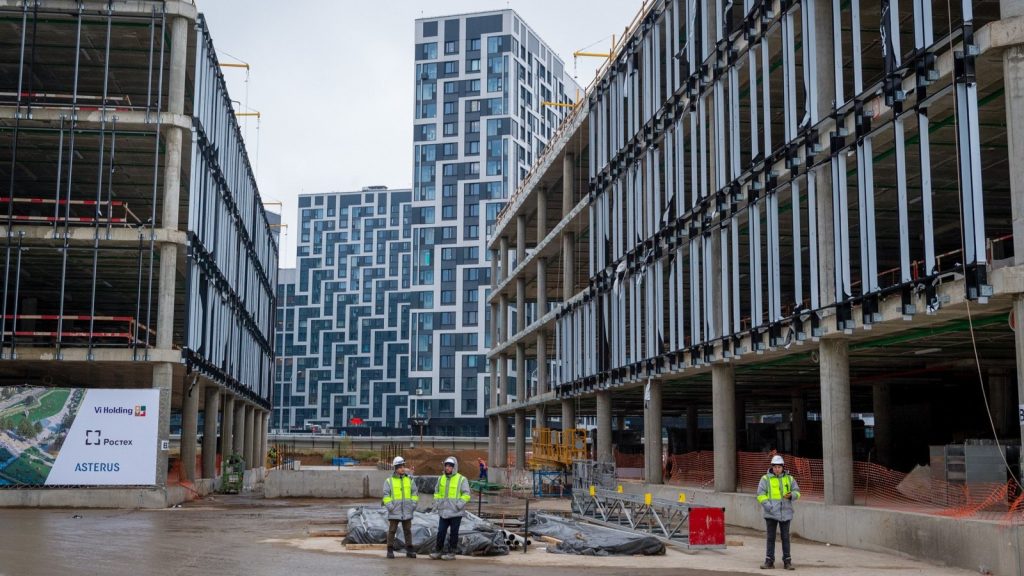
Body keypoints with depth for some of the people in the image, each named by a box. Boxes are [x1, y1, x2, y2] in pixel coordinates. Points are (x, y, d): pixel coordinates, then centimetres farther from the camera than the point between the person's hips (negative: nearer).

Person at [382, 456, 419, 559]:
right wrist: (389, 506, -12)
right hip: (394, 511, -2)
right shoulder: (389, 481, 0)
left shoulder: (409, 479, 7)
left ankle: (409, 550, 13)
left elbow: (414, 493, 10)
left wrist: (413, 505, 0)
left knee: (408, 530, 7)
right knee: (392, 530, 2)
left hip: (407, 511, 2)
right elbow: (386, 495, -2)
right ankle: (390, 550, 8)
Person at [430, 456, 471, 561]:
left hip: (455, 512, -4)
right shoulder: (441, 479, 11)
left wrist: (459, 504, -17)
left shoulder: (461, 479, -5)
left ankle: (451, 553, 11)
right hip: (443, 511, 4)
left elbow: (466, 494, -7)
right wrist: (436, 503, 6)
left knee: (453, 533, 3)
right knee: (441, 532, 6)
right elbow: (437, 493, 20)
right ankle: (438, 551, 16)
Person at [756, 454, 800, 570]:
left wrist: (791, 495, -16)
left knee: (785, 537, 6)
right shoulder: (766, 479, 0)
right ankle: (769, 561, 9)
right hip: (771, 513, -1)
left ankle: (787, 561, 12)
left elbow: (797, 492, 6)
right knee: (771, 537, 4)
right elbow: (761, 494, -4)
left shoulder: (789, 479, 8)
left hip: (785, 512, 1)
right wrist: (767, 505, -17)